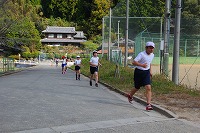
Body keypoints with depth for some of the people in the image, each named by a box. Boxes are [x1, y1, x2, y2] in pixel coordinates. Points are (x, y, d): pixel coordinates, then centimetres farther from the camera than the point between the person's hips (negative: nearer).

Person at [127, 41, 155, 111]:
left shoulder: (152, 55, 5)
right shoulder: (141, 54, -17)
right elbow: (134, 62, -24)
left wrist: (150, 71, 20)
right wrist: (142, 65, -37)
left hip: (146, 72, 4)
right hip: (138, 72, -4)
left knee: (148, 88, -14)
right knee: (137, 88, 14)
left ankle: (148, 104, -15)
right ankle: (130, 95, 47)